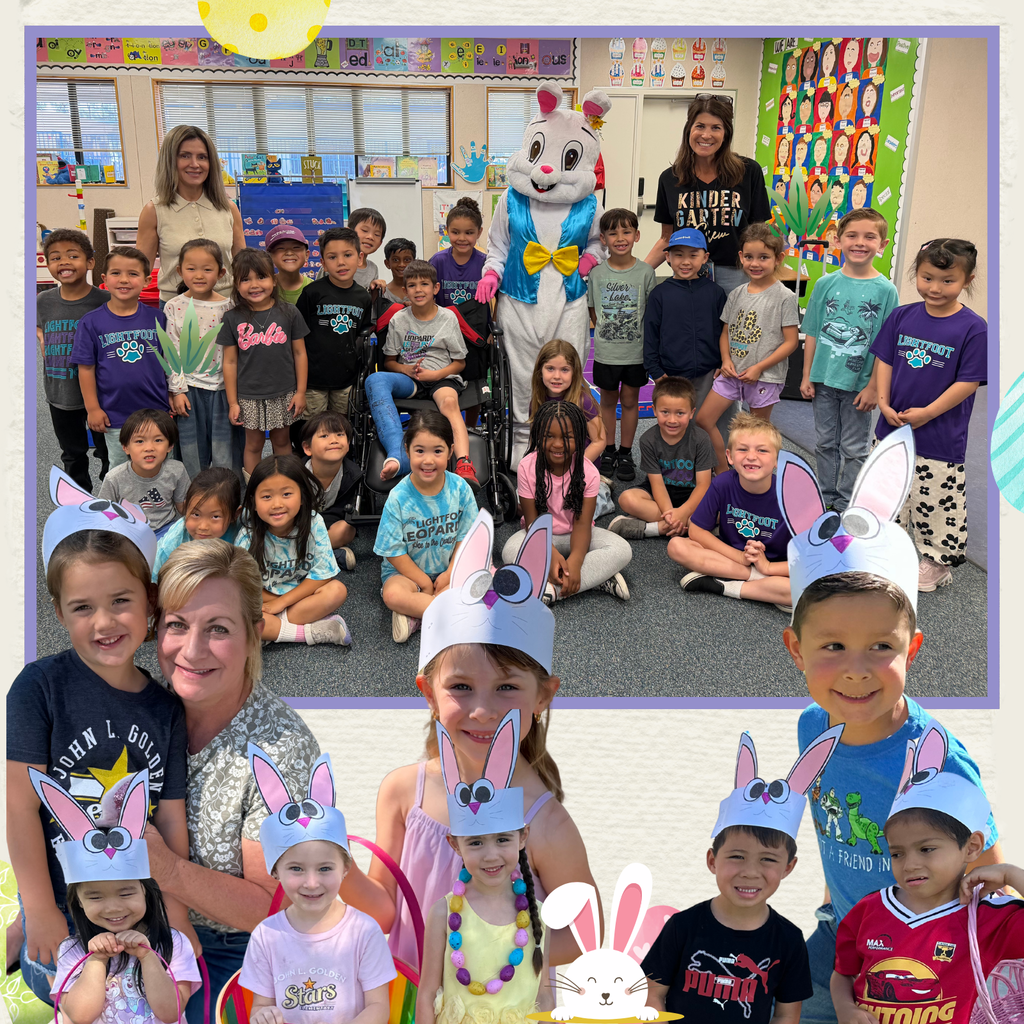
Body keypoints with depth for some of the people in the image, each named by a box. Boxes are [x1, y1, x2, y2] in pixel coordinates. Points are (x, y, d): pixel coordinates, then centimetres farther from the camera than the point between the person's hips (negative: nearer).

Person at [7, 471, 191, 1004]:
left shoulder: (165, 707, -3)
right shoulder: (39, 686, -13)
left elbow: (172, 821, -2)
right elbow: (21, 803, -13)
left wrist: (176, 914, -3)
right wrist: (41, 911, -13)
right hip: (59, 900, -3)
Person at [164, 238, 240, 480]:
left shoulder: (228, 307, -1)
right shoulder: (174, 307, 0)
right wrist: (177, 390, -4)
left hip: (222, 387, 0)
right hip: (189, 389, 0)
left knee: (226, 457, 3)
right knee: (193, 457, 8)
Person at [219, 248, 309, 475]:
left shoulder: (289, 313, -4)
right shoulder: (233, 318, -5)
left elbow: (299, 354, 1)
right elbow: (230, 362, -2)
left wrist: (300, 392, -1)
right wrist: (232, 402, -2)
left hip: (284, 394, 0)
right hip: (249, 396, 0)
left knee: (281, 441, 15)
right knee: (253, 444, 11)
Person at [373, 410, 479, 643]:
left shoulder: (460, 488, -9)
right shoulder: (398, 498, -16)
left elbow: (466, 536, -2)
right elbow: (394, 552, -11)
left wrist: (450, 574, -12)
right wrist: (425, 583, -12)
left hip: (449, 569, 3)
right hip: (406, 571, -3)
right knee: (393, 595, -35)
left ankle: (414, 613, -23)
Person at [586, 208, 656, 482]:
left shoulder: (645, 272, -6)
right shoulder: (596, 272, -2)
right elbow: (593, 311, 8)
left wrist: (637, 335, -3)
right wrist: (606, 332, 1)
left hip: (636, 351, -1)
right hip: (606, 352, 1)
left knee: (630, 400, 9)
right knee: (608, 400, 12)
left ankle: (625, 454, 22)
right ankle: (608, 451, 27)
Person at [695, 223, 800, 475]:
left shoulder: (784, 297, -9)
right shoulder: (737, 294, 7)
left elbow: (791, 341, -11)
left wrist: (759, 368, -16)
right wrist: (726, 359, -5)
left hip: (765, 375, -5)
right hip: (733, 371, 5)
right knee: (703, 418, 1)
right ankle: (723, 471, 14)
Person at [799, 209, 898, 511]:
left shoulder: (885, 290, -7)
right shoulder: (826, 284, 0)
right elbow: (812, 334, 4)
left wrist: (873, 387, -10)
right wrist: (806, 377, 2)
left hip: (859, 384, -2)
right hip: (823, 381, 3)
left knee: (854, 449, 8)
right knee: (825, 443, 14)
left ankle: (846, 506, 20)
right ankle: (827, 499, 28)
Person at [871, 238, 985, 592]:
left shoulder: (973, 329, -12)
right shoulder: (902, 316, 1)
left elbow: (968, 382, -13)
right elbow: (884, 361, 5)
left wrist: (927, 413, -16)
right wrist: (884, 403, -7)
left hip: (939, 440, -4)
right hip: (891, 428, 5)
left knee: (937, 501, 5)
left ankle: (937, 564, 23)